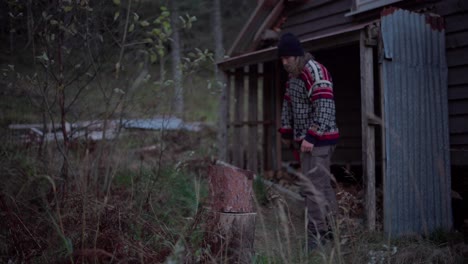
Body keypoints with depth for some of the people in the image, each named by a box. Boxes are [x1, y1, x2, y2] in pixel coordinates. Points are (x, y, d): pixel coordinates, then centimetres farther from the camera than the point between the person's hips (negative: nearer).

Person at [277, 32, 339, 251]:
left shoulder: (315, 72, -17)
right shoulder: (293, 75, 13)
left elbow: (324, 108, -25)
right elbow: (288, 104, 21)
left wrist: (311, 138, -26)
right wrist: (286, 132, 18)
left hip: (317, 140, -10)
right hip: (306, 139, 10)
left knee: (313, 188, -10)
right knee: (323, 185, 15)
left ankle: (316, 237, -4)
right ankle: (332, 230, 26)